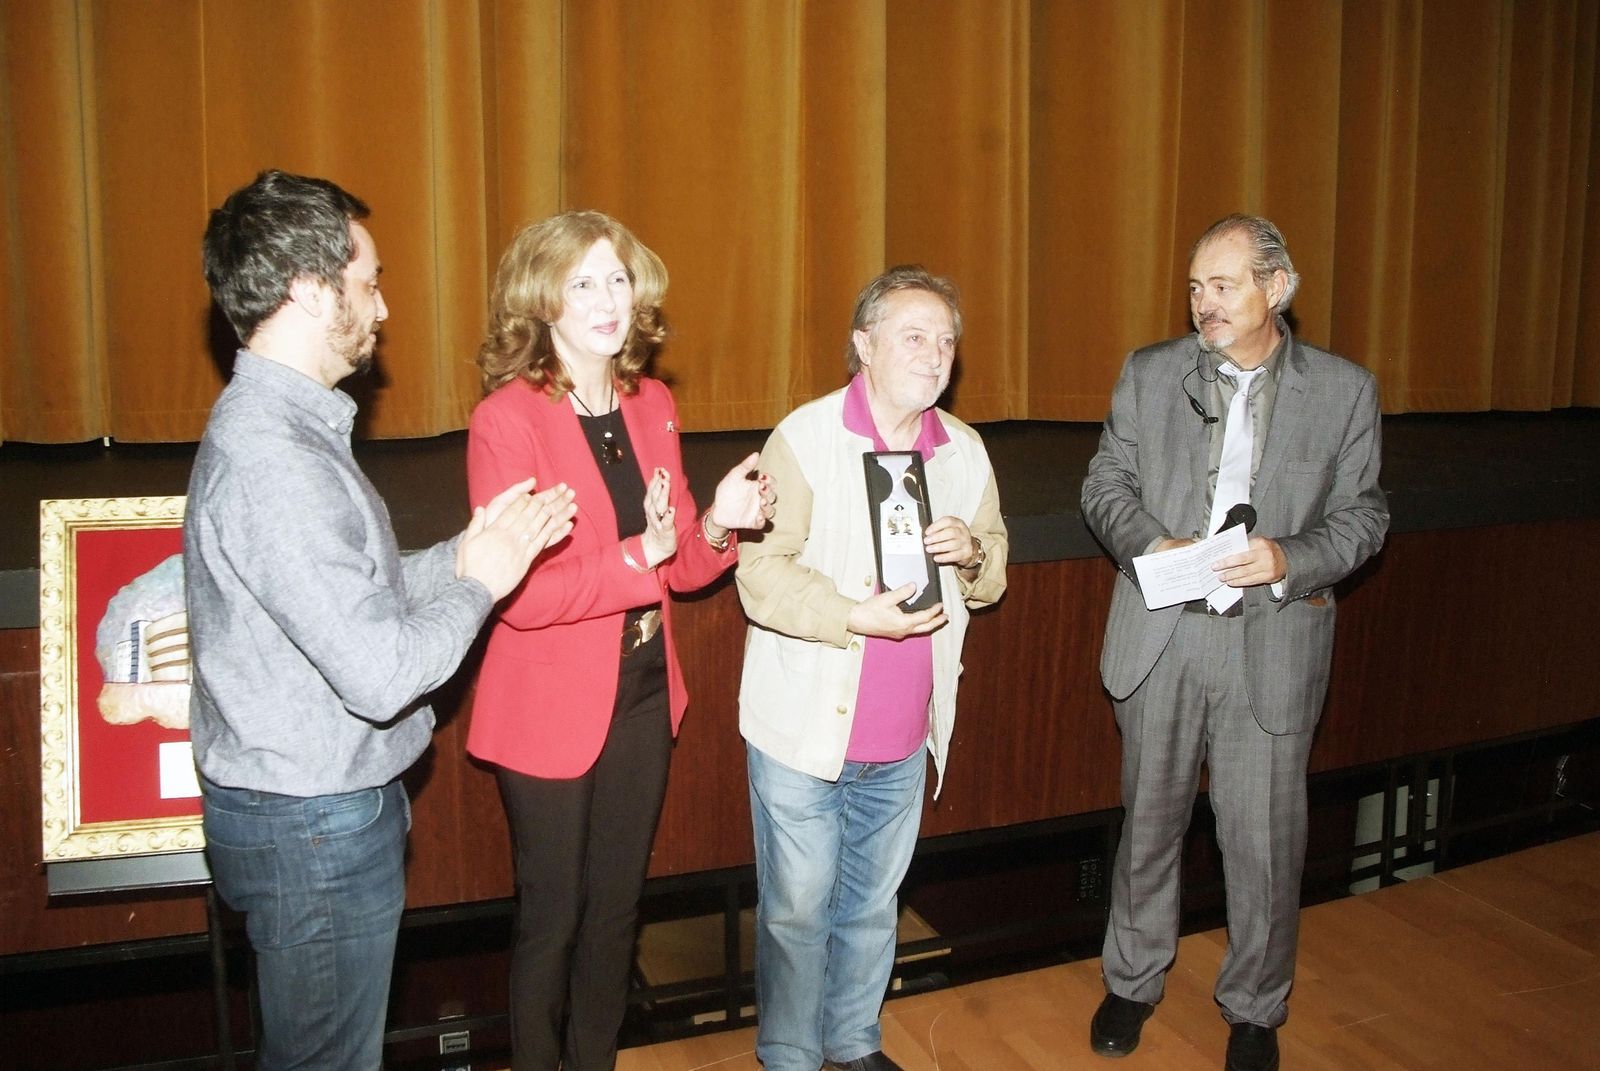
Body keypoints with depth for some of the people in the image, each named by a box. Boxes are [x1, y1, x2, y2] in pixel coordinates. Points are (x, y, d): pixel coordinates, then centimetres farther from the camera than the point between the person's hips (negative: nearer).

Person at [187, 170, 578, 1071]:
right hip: (314, 827, -10)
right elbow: (381, 674, -29)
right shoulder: (272, 463, -27)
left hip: (329, 803, 10)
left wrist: (464, 555, 0)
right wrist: (479, 584, -13)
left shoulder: (281, 423, 6)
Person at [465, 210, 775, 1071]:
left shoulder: (652, 405, 4)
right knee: (552, 919, 11)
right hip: (550, 707, -5)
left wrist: (715, 525, -11)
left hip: (643, 694, 6)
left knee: (616, 908, 19)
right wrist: (635, 557, -30)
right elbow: (518, 594, -20)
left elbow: (680, 567, 9)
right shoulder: (506, 419, -15)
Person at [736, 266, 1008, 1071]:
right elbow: (762, 576, -17)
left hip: (905, 737, 5)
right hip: (806, 729, -4)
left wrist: (973, 552, -11)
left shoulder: (964, 450, 6)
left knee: (872, 905, 20)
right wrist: (857, 618, -28)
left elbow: (993, 574, 11)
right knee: (796, 911, 9)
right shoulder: (805, 437, -11)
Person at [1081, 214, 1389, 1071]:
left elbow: (1361, 515, 2)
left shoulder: (1344, 390, 0)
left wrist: (1289, 559, -17)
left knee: (1264, 838, 8)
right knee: (1149, 820, 15)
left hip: (1272, 641, -1)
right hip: (1161, 636, 2)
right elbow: (1105, 484, 5)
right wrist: (1150, 542, -15)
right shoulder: (1149, 374, 3)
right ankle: (1132, 983, 36)